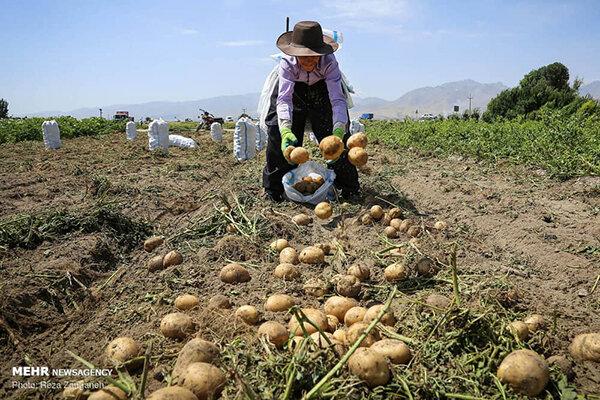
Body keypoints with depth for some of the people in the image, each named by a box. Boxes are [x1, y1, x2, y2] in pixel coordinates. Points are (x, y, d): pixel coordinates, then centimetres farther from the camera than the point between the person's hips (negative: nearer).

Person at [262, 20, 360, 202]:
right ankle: (275, 186, 3)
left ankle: (347, 184, 4)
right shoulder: (287, 63, -35)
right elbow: (284, 99, -46)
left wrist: (339, 131, -61)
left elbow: (338, 100, -43)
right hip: (295, 89, 0)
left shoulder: (329, 62, -36)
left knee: (336, 131, -13)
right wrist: (285, 130, -64)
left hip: (323, 87, 0)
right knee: (277, 128, -13)